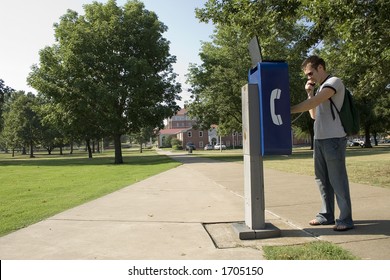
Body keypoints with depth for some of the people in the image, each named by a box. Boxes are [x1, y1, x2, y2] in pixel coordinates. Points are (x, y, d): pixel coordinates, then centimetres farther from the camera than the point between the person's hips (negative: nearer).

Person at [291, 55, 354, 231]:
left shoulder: (334, 82, -6)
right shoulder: (320, 89, 21)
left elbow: (313, 103, -20)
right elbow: (314, 114, 18)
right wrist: (309, 93, 9)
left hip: (333, 139, -8)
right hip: (319, 139, 9)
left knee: (337, 179, -5)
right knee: (322, 178, 10)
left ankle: (346, 219, 4)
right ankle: (327, 215, 19)